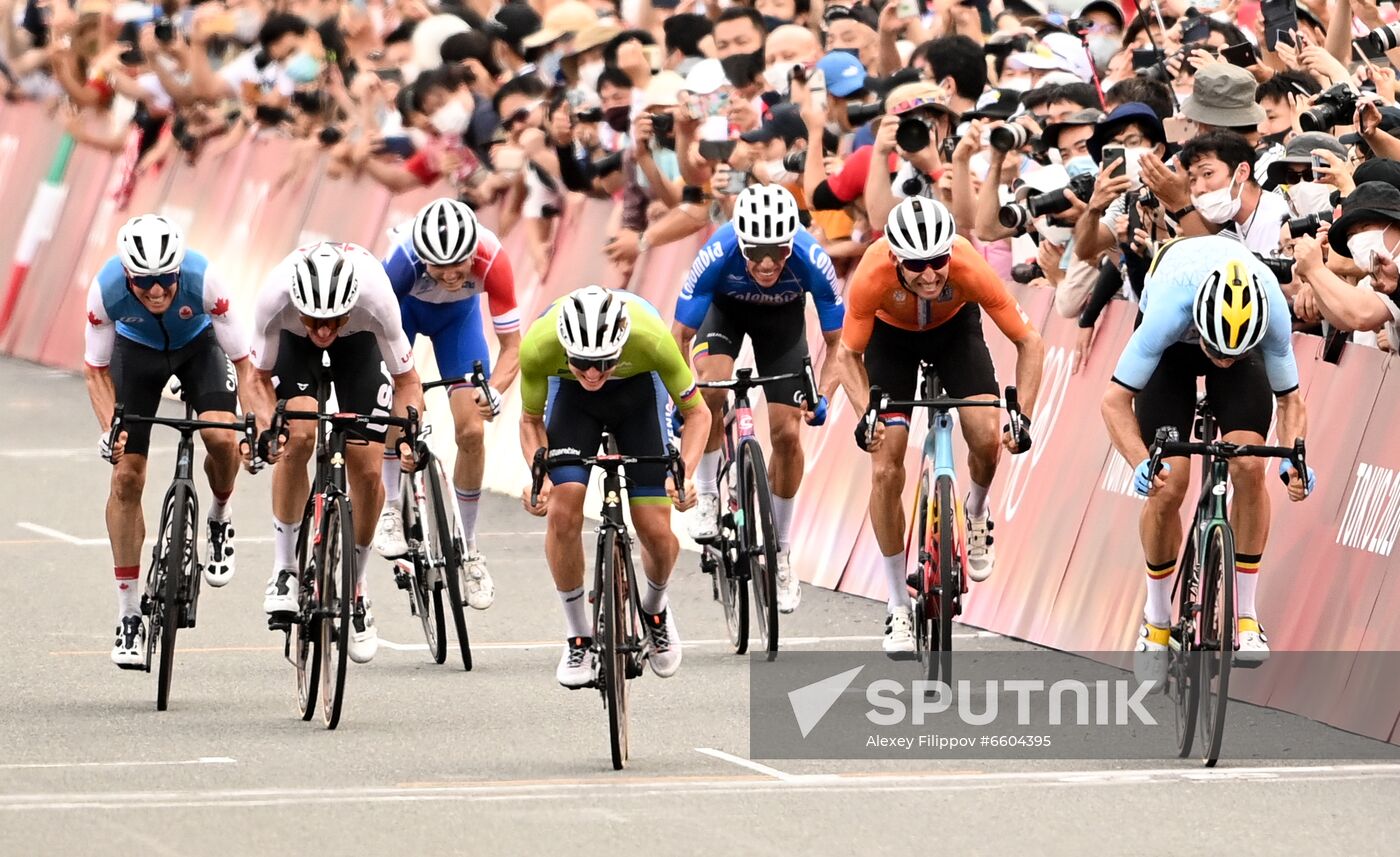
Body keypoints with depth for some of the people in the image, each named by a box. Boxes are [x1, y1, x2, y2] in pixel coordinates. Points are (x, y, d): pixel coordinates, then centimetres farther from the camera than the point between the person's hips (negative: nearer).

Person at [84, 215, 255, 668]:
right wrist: (110, 429, -34)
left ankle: (221, 519, 5)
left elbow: (242, 361, -27)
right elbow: (96, 370, -19)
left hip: (198, 346, -1)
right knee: (126, 476, -8)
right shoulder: (106, 289, -33)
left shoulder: (203, 280, -37)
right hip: (137, 351, 1)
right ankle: (129, 615, 1)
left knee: (220, 436, -29)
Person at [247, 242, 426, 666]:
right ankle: (283, 568, -12)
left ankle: (354, 591, 13)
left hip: (359, 344, 0)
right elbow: (259, 377, -21)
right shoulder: (276, 293, -39)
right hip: (293, 345, 0)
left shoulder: (375, 294, -40)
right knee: (297, 436, -27)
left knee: (367, 471, -8)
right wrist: (267, 426, -39)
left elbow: (406, 380, -25)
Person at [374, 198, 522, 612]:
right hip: (403, 304, -1)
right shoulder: (405, 259, -42)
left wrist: (495, 391, -48)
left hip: (458, 314, 1)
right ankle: (391, 509, -12)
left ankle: (467, 550, 6)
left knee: (471, 432, -8)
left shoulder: (492, 260, -38)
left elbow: (512, 345, -31)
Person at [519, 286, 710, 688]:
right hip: (571, 398, 0)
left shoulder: (650, 338, -38)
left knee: (657, 532, -8)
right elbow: (531, 421, -14)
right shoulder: (538, 345, -36)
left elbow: (697, 413, -20)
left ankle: (655, 608, 26)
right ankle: (578, 637, 1)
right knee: (562, 512, -19)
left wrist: (684, 474, -36)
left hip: (638, 391, 0)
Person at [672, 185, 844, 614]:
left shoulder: (812, 261, -37)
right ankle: (706, 497, -8)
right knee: (710, 387, -30)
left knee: (787, 433, -7)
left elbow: (837, 342, -23)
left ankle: (780, 551, 11)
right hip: (726, 307, -1)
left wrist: (823, 396, -38)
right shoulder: (717, 256, -39)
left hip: (783, 316, 1)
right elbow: (680, 337, -28)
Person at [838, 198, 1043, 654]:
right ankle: (898, 608, 2)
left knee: (987, 440, -19)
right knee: (886, 469, -10)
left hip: (954, 328, 0)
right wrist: (865, 414, -37)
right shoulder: (872, 275, -37)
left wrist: (1023, 416, -35)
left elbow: (1029, 341, -26)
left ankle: (976, 515, 18)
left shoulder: (970, 269, -38)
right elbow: (849, 354, -21)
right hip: (892, 333, 0)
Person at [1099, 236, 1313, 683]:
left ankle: (1245, 614, -7)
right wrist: (1142, 463, -49)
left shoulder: (1273, 311, -36)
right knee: (1167, 485, -13)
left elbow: (1290, 398, -19)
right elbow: (1116, 399, -33)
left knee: (1249, 466, -20)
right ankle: (1156, 619, 8)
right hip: (1173, 346, -1)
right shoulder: (1170, 309, -42)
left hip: (1245, 332, 1)